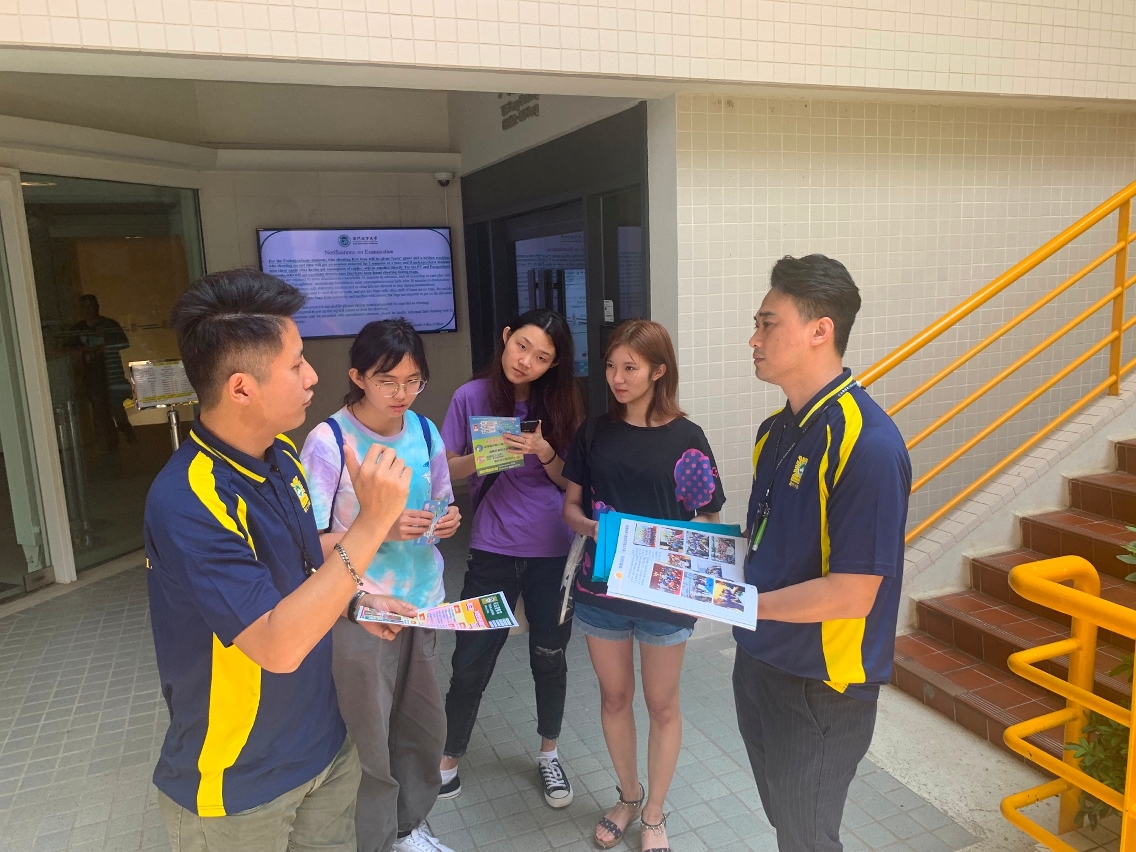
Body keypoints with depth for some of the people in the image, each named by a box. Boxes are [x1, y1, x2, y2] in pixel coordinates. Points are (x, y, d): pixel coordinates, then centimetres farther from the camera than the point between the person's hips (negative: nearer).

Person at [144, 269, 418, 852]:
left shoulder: (282, 455, -2)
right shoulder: (186, 502, -29)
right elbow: (279, 646, -33)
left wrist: (357, 599, 1)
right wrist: (372, 523, -36)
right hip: (235, 787, -6)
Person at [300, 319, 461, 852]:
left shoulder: (425, 431, -1)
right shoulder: (328, 441, -16)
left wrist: (447, 521, -9)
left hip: (424, 601, 5)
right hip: (360, 611, -5)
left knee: (424, 727, 16)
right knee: (368, 741, 9)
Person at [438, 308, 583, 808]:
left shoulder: (561, 405, -2)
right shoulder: (472, 397, -5)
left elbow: (570, 482, 0)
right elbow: (448, 470, 0)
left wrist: (545, 452, -19)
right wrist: (482, 455, -20)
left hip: (553, 551, 1)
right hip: (493, 549, -1)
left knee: (549, 657, 13)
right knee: (471, 661, 6)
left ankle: (549, 755, 37)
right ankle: (448, 758, 31)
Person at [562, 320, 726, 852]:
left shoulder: (685, 438, -10)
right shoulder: (595, 433, -1)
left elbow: (708, 520, -5)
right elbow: (571, 506, 5)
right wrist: (593, 527, -17)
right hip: (602, 586, 3)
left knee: (662, 704, 13)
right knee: (614, 696, 18)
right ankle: (628, 797, 42)